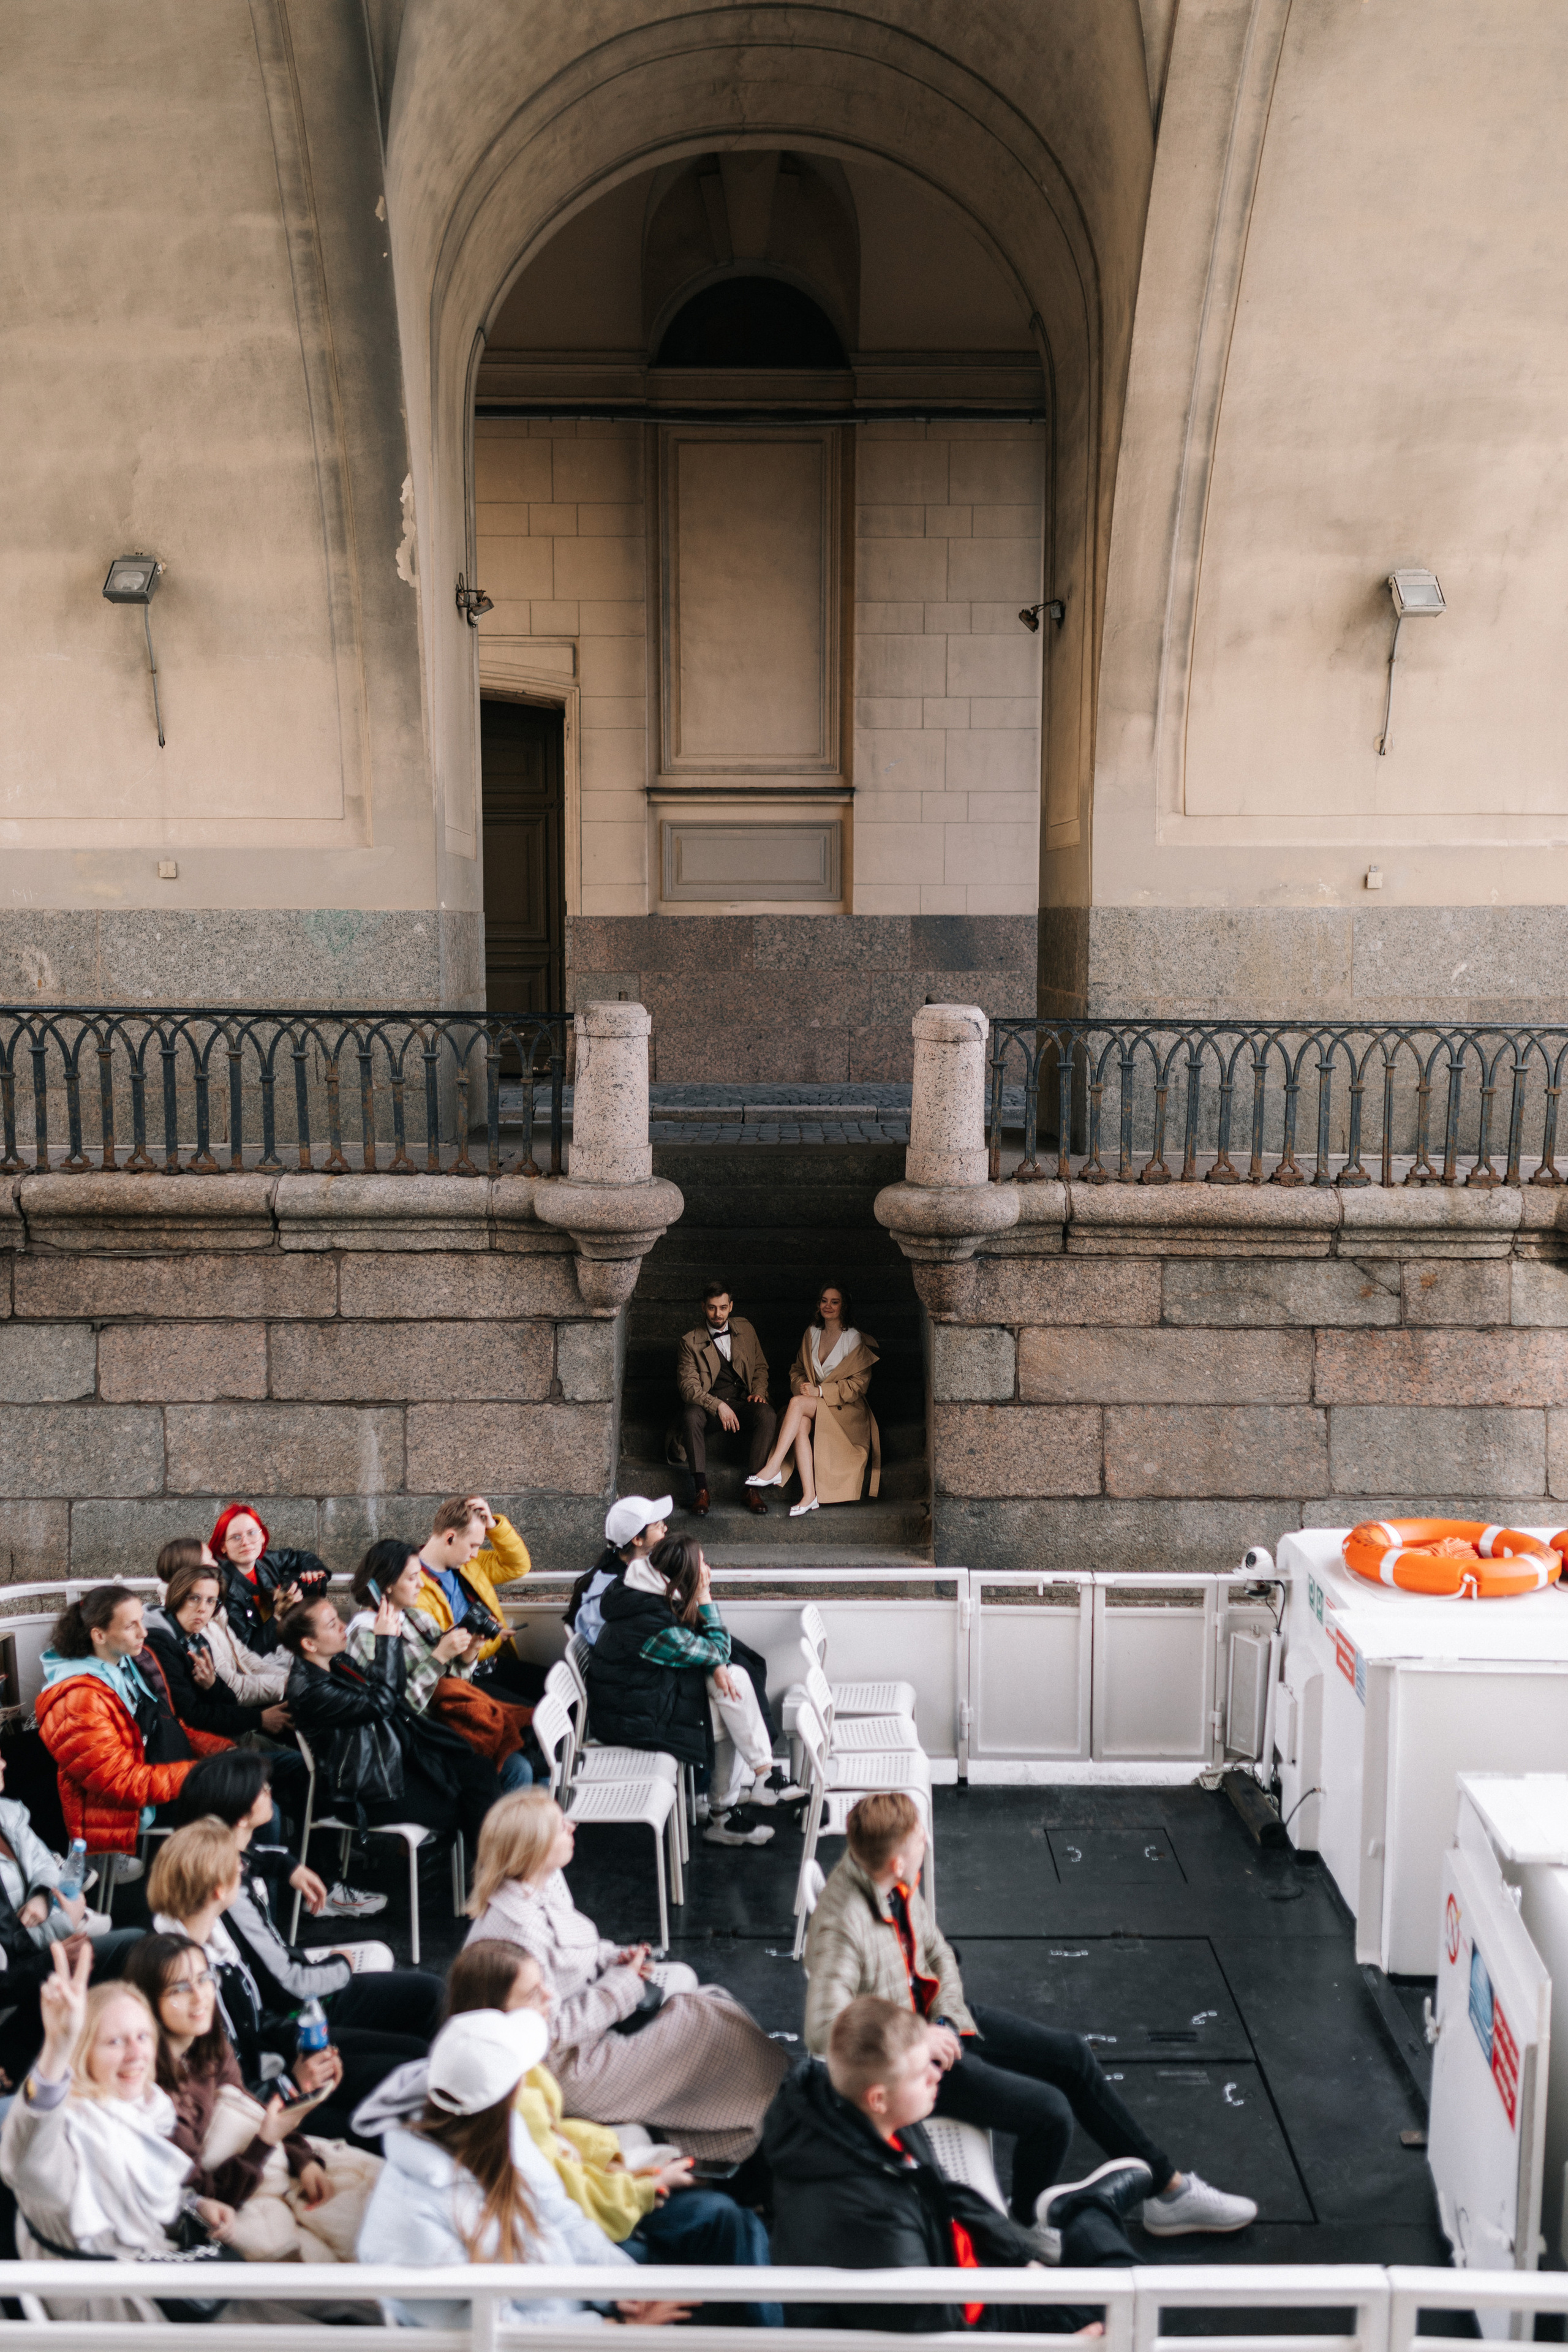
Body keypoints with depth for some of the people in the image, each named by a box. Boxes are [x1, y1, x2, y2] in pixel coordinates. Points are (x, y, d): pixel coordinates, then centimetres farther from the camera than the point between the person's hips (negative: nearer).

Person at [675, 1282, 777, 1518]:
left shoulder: (745, 1329, 11)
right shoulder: (690, 1341, -1)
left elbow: (760, 1367, 20)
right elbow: (688, 1386, -9)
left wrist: (759, 1392, -2)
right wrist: (718, 1406, -23)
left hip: (741, 1401, 2)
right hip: (707, 1404, -2)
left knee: (768, 1416, -31)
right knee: (691, 1416, -37)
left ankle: (752, 1488, -29)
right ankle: (701, 1488, -33)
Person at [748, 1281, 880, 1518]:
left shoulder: (856, 1340, -2)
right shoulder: (811, 1333, 14)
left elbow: (859, 1384, -8)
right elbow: (797, 1369, 20)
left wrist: (820, 1391, -17)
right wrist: (801, 1385, -5)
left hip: (845, 1410, -4)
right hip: (813, 1405, 4)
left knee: (797, 1403, -32)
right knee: (800, 1425, -33)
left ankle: (774, 1467, -38)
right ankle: (809, 1496, -42)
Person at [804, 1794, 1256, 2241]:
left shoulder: (895, 1884, -6)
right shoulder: (841, 1924, -33)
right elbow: (824, 2032, -36)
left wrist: (946, 2022, -8)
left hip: (933, 2023, 9)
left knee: (1073, 2055, 7)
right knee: (1049, 2112, -17)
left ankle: (1168, 2189, 21)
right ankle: (1025, 2230, 12)